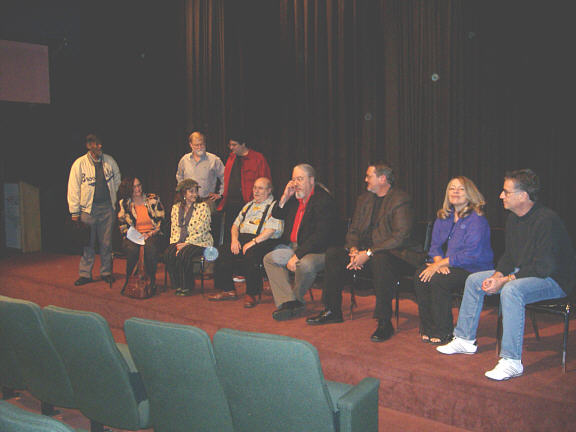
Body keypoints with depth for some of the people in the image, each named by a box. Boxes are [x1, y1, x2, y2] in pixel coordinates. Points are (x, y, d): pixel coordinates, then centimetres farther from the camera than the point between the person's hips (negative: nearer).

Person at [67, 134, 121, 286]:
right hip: (88, 208, -3)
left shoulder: (109, 161, 5)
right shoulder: (79, 163, -4)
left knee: (106, 243, 6)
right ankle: (85, 274, 9)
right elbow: (73, 189, -3)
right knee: (88, 243, -1)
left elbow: (117, 179, 21)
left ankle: (106, 272, 16)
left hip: (107, 207, 3)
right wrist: (75, 212, -5)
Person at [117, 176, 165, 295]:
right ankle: (129, 281, -15)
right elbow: (122, 226, 8)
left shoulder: (153, 199, 4)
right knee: (132, 248, -34)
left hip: (151, 234, -1)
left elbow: (161, 221, 4)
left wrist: (150, 234, -10)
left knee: (150, 247, -35)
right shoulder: (124, 203, 7)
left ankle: (152, 281, -19)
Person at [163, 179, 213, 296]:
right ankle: (178, 286, -10)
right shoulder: (176, 207, 13)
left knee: (183, 254, -32)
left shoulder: (203, 207, -2)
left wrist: (186, 243, -15)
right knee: (168, 253, -25)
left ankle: (187, 287, -13)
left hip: (199, 242, -4)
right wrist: (176, 243, -6)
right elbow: (174, 228, 12)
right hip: (180, 241, 4)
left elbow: (201, 230, -9)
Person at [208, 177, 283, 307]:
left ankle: (253, 294, -23)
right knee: (223, 251, -17)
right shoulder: (249, 205, 26)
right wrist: (234, 239, 3)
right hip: (242, 238, 7)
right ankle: (228, 290, -8)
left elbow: (272, 229, -11)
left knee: (250, 254, -36)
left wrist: (253, 242, -19)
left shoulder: (274, 206, 2)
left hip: (263, 242, -7)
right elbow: (236, 224, 24)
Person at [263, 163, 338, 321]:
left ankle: (297, 299, -6)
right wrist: (285, 197, 2)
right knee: (269, 259, -7)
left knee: (305, 264, -35)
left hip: (317, 251, -8)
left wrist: (297, 256, -25)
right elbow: (276, 215, 20)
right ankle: (287, 301, -17)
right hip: (293, 247, 9)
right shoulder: (295, 197, 11)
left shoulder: (324, 200, -15)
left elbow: (321, 236, -23)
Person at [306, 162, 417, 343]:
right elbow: (353, 230, 15)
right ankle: (333, 311, 0)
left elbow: (400, 236, -20)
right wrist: (354, 250, -8)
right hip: (366, 250, 8)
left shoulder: (400, 200, -11)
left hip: (392, 253, -7)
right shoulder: (364, 199, 14)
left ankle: (384, 322, -31)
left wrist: (369, 253, -24)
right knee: (333, 253, -10)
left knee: (380, 259, -40)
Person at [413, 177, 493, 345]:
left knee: (437, 279, -29)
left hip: (474, 269, -7)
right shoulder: (443, 217, 11)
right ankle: (428, 328, -8)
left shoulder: (476, 219, -13)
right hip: (449, 265, 7)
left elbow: (471, 253, -20)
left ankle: (443, 333, -14)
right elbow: (435, 245, 12)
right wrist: (439, 262, -11)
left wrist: (440, 263, -20)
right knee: (420, 275, -18)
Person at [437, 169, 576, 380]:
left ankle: (512, 361, -31)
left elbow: (544, 267, -27)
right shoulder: (513, 218, 5)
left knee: (511, 290, -37)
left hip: (555, 279, -10)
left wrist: (505, 281, -25)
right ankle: (465, 340, 15)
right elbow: (509, 255, 13)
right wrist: (497, 275, -7)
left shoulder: (547, 220, -24)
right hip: (522, 273, 10)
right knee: (474, 280, 6)